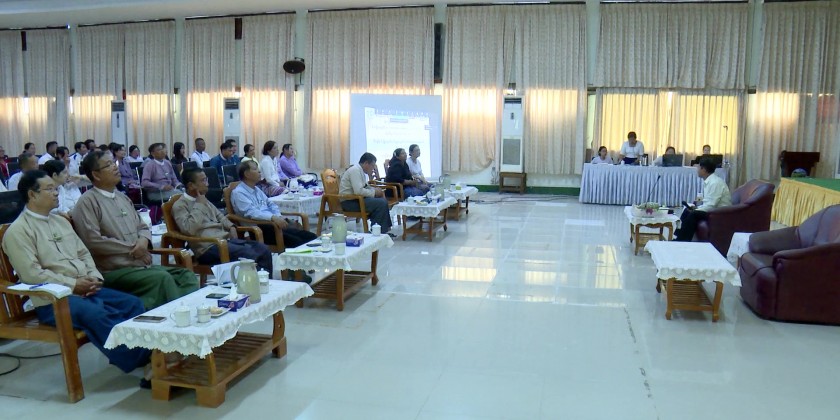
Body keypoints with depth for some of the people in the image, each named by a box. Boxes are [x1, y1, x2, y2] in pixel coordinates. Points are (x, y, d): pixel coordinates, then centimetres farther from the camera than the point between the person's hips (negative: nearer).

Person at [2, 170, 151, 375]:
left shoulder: (61, 221, 19)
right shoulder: (18, 231, -5)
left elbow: (83, 254, 19)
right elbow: (32, 274, -15)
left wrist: (94, 278, 0)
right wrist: (73, 285, -15)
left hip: (86, 289, 8)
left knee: (133, 303, -11)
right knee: (96, 314, -33)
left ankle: (150, 353, -18)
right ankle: (138, 360, -31)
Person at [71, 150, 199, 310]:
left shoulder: (122, 197, 20)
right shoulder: (88, 201, -5)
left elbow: (142, 227, 23)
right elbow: (94, 241, -15)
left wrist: (144, 240, -1)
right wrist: (132, 248, -10)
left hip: (143, 265, 8)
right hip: (115, 271, -7)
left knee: (187, 276, -13)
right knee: (162, 278, -31)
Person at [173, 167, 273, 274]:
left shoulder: (204, 200, 20)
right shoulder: (179, 205, -4)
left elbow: (219, 216, 32)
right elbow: (189, 229, -21)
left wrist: (231, 227, 11)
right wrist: (199, 205, -10)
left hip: (225, 239, 8)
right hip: (208, 247, -8)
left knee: (264, 250, -11)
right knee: (249, 255, -29)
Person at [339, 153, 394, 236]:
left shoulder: (360, 170, 12)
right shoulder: (355, 170, -17)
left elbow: (364, 187, 22)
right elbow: (358, 191, -28)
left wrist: (376, 190, 4)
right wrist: (374, 192, -15)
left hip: (356, 198, 10)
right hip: (349, 202, -10)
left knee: (382, 200, 8)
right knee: (381, 203, -18)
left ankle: (384, 229, 9)